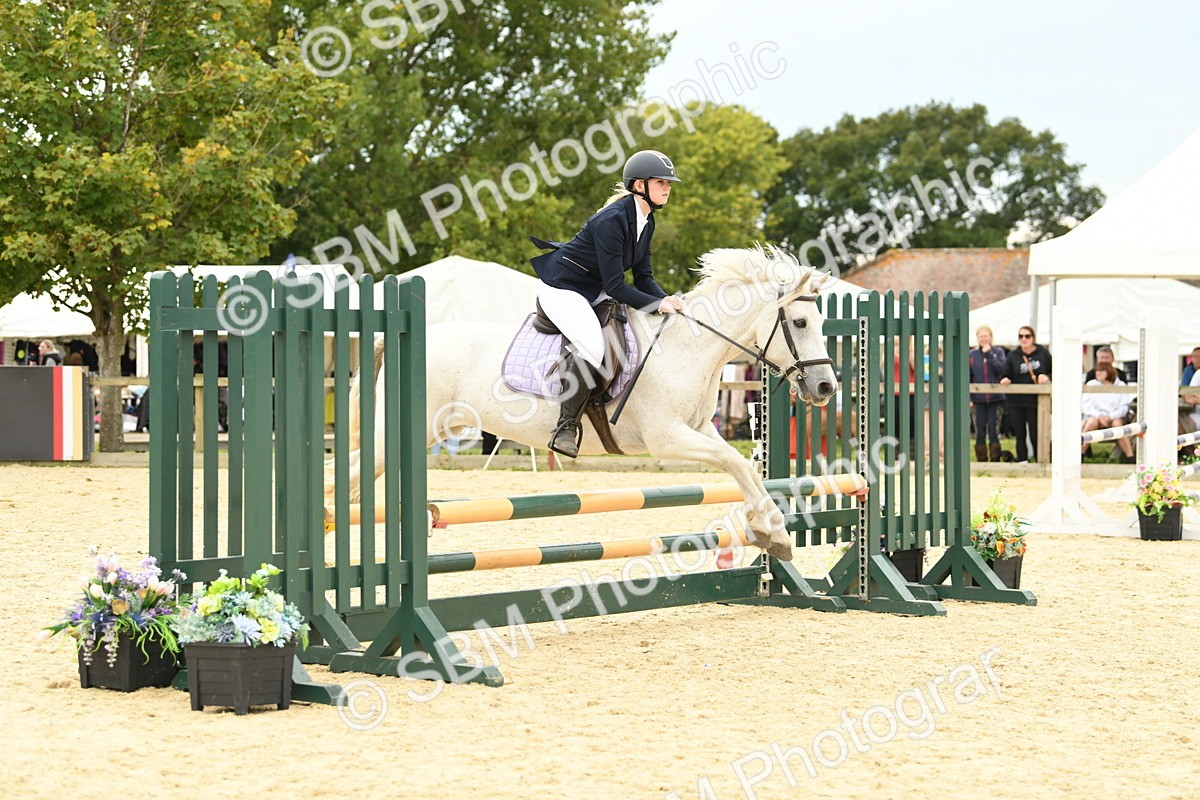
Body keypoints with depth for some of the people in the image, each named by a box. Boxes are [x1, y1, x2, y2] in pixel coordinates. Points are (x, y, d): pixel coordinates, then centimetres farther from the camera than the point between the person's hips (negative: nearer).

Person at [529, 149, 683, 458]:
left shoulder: (646, 221, 2)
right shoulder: (612, 220, -26)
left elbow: (643, 277, 5)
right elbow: (615, 286, -26)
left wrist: (666, 299, -14)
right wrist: (657, 305, -27)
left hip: (594, 291, 10)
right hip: (562, 290, -10)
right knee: (593, 347, -29)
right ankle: (566, 426, -18)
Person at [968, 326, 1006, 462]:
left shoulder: (998, 352, 3)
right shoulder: (971, 355, 6)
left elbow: (1001, 369, -13)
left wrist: (989, 354, -13)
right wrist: (968, 398, -2)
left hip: (995, 398, -2)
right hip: (978, 399, 2)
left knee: (994, 430, -2)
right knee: (980, 431, 4)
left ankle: (995, 459, 4)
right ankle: (981, 460, 10)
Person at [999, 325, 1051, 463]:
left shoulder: (1043, 353, 2)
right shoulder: (1012, 355, 5)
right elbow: (1006, 376, 7)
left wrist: (1046, 377, -11)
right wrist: (1005, 380, -15)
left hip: (1036, 401, -2)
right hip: (1016, 401, 2)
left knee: (1035, 434, 0)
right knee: (1020, 434, 5)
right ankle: (1022, 461, 11)